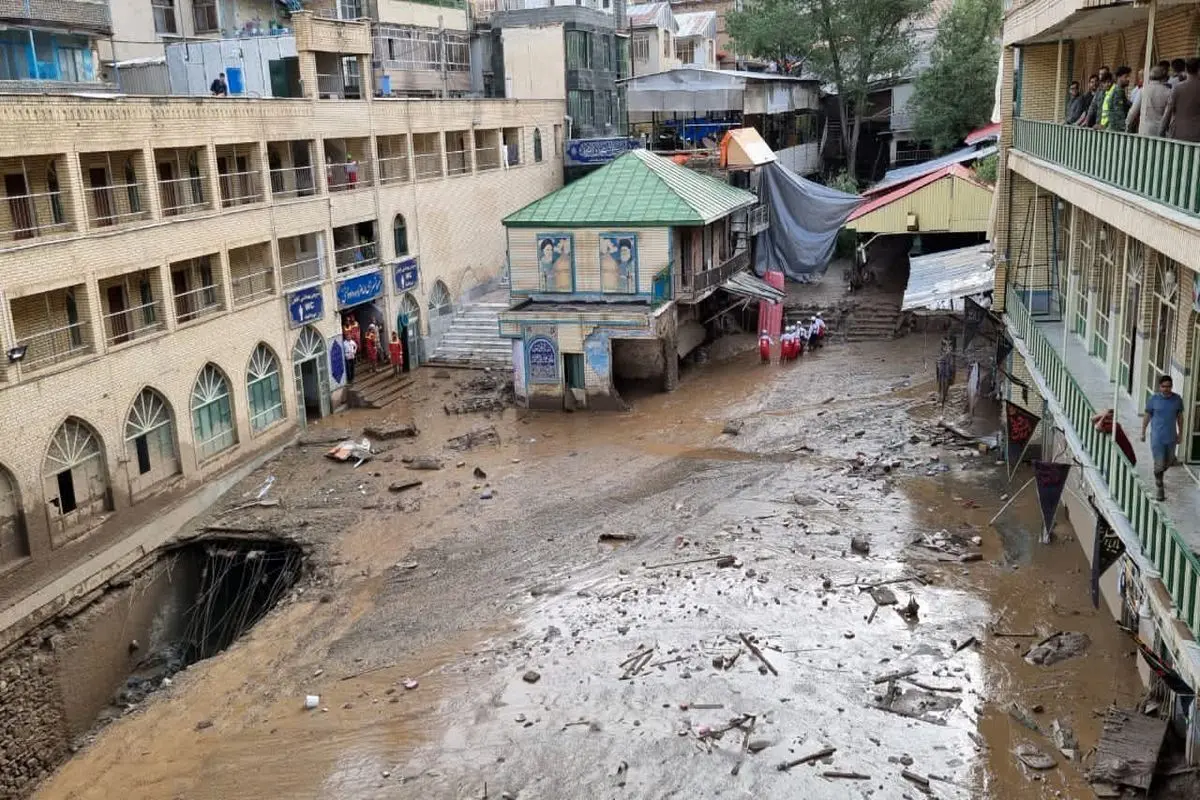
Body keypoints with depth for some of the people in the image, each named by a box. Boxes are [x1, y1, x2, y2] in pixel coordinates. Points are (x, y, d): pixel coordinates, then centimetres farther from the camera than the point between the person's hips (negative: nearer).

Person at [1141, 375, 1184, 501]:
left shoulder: (1177, 399, -4)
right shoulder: (1153, 399, -10)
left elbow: (1180, 417, 7)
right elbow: (1147, 416, 1)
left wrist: (1180, 433, 11)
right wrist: (1143, 432, 6)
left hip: (1171, 437, 3)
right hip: (1157, 437, -3)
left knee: (1169, 461, 19)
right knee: (1159, 464, -2)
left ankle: (1159, 473, 49)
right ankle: (1160, 488, 13)